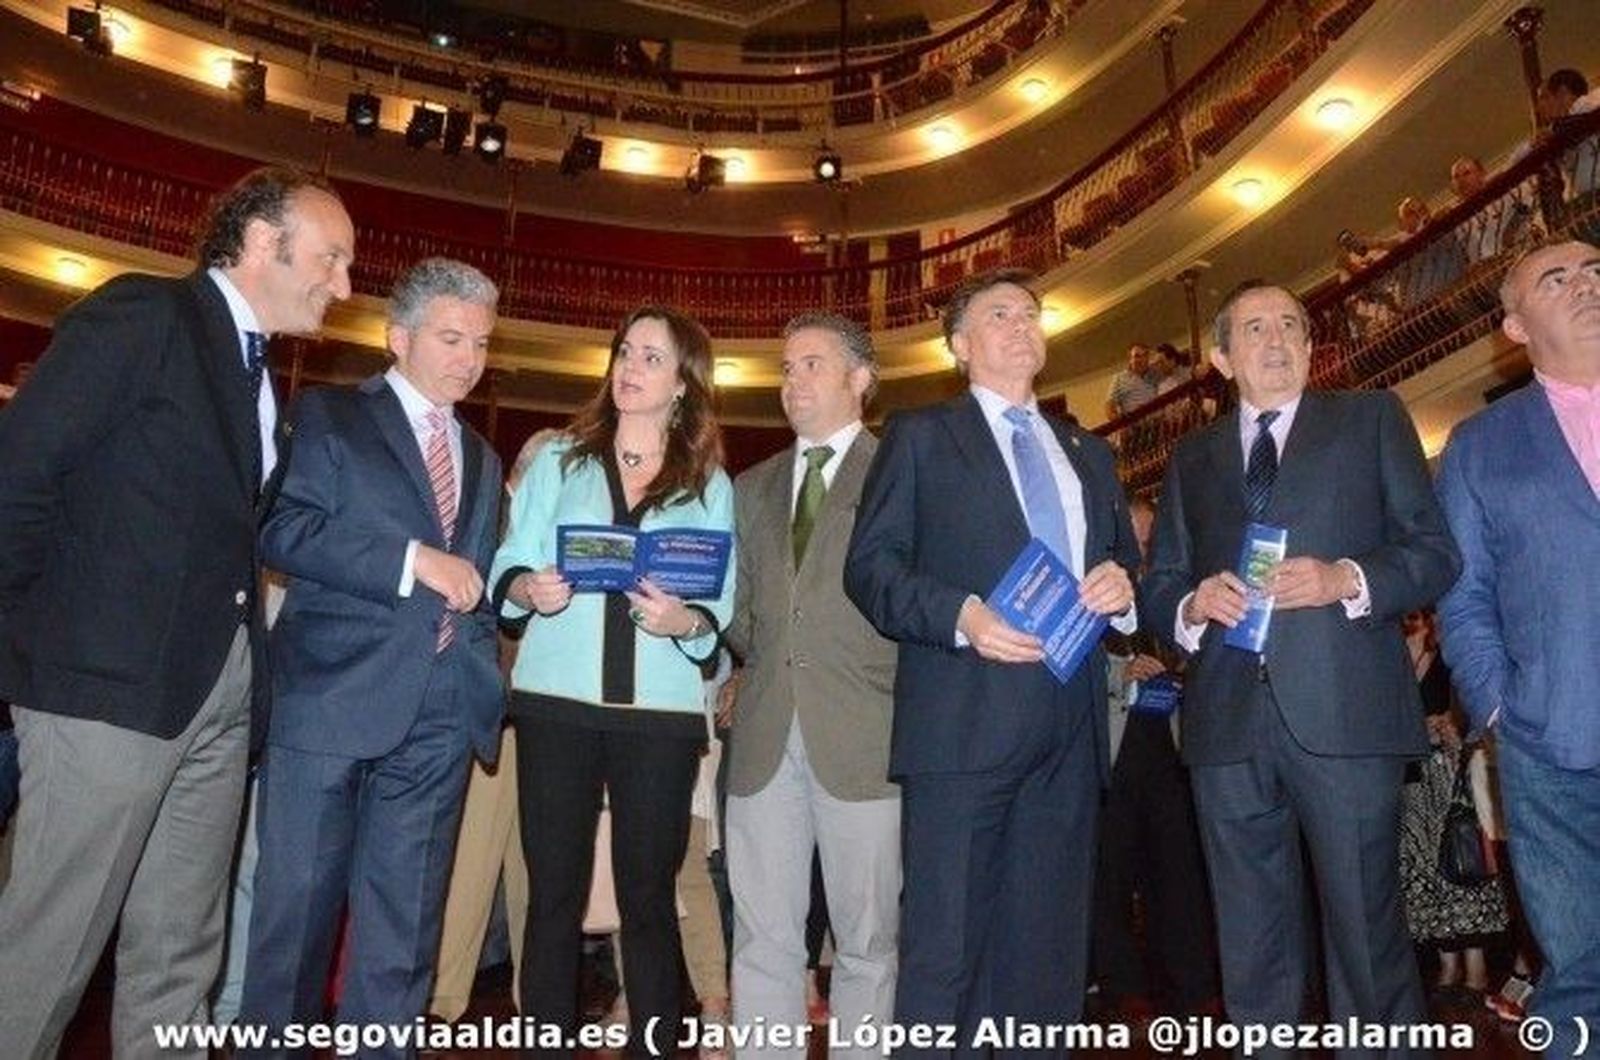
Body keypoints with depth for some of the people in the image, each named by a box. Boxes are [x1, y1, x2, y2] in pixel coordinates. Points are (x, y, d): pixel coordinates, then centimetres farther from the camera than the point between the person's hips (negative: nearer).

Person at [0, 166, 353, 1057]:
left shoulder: (257, 371, 18)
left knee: (180, 954, 13)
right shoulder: (142, 315, -5)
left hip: (221, 693, 8)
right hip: (111, 681, -7)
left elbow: (232, 524, 15)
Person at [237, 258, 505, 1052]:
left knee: (405, 916, 9)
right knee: (297, 898, 5)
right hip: (333, 691, -4)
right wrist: (412, 559, -16)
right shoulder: (329, 416, 4)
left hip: (441, 707, 5)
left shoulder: (482, 459, 21)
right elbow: (282, 530, -11)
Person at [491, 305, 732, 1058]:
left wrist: (684, 621, -19)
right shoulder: (559, 459, 11)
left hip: (662, 712, 0)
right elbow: (508, 569, 5)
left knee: (648, 896, 6)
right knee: (554, 891, 5)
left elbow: (722, 609, 2)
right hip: (557, 702, 1)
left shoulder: (712, 485, 8)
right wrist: (528, 588, -17)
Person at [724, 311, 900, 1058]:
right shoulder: (752, 488, 19)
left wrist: (899, 693, -8)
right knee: (763, 941, 9)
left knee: (866, 940, 7)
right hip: (764, 736, 4)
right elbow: (738, 611, 18)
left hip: (862, 735, -4)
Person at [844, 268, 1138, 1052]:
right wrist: (961, 616, -18)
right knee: (944, 949, -2)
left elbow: (1127, 568, 23)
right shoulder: (920, 437, 7)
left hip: (1069, 726, 5)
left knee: (1048, 950, 11)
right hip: (964, 719, -5)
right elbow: (869, 566, -3)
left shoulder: (1089, 453, 23)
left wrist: (1122, 590, 0)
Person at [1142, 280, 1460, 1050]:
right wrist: (1193, 603, -6)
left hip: (1344, 712, -2)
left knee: (1368, 934, 2)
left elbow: (1436, 552, 4)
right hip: (1227, 720, 3)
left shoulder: (1372, 418, 11)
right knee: (1251, 950, 11)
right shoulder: (1191, 458, 19)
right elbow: (1159, 585, 15)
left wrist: (1346, 579, -13)